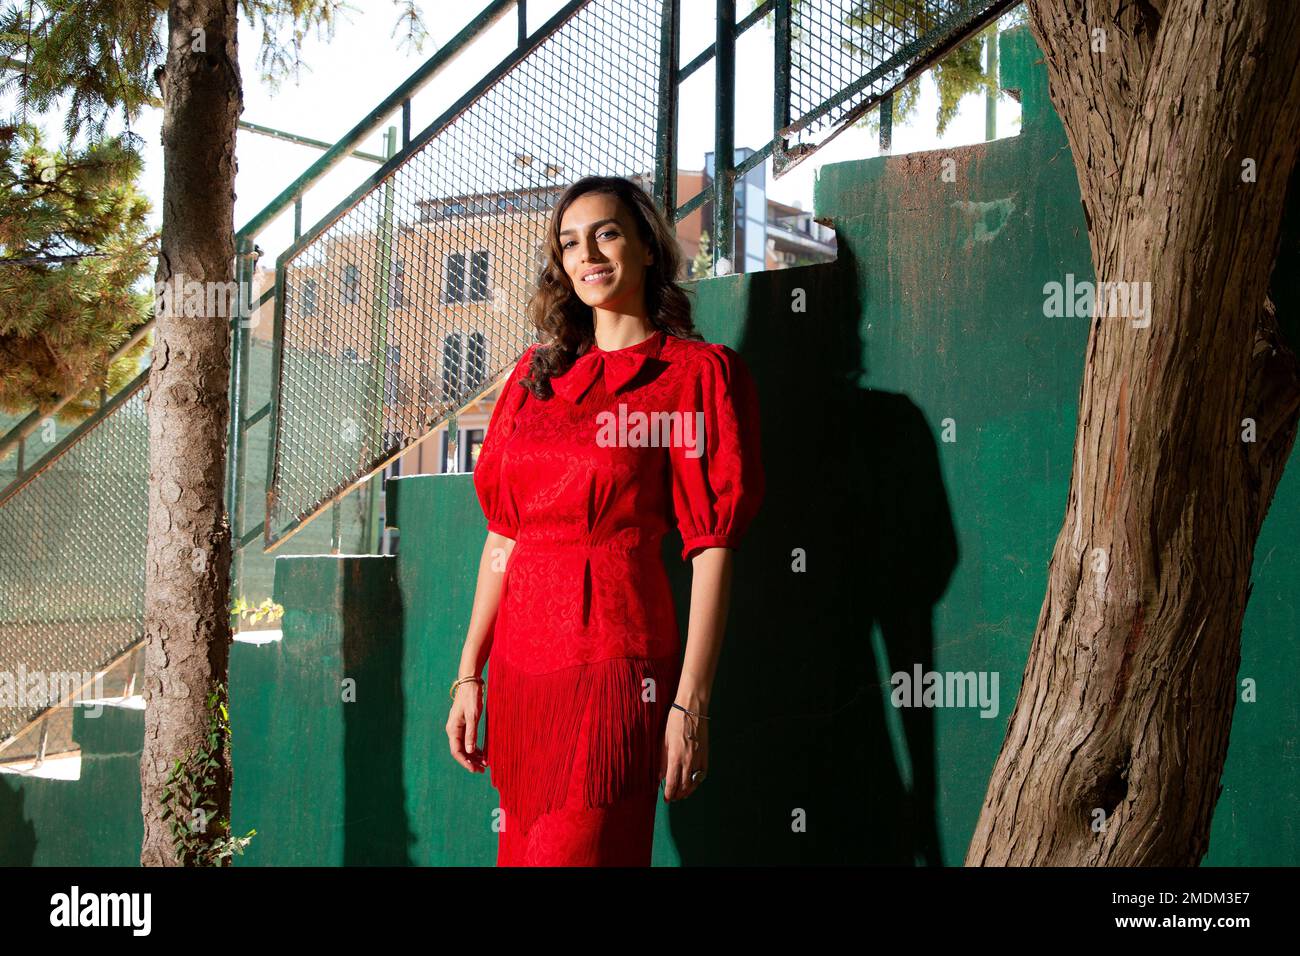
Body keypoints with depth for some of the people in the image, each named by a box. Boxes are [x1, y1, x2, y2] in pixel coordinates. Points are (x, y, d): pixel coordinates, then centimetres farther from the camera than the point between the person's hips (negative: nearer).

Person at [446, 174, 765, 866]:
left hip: (614, 659, -5)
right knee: (520, 851, 12)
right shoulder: (536, 374, 15)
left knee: (577, 852, -3)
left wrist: (690, 702, -14)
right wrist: (469, 675, 9)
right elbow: (504, 532, 14)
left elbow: (712, 544, -7)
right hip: (520, 664, 6)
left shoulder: (694, 374, -1)